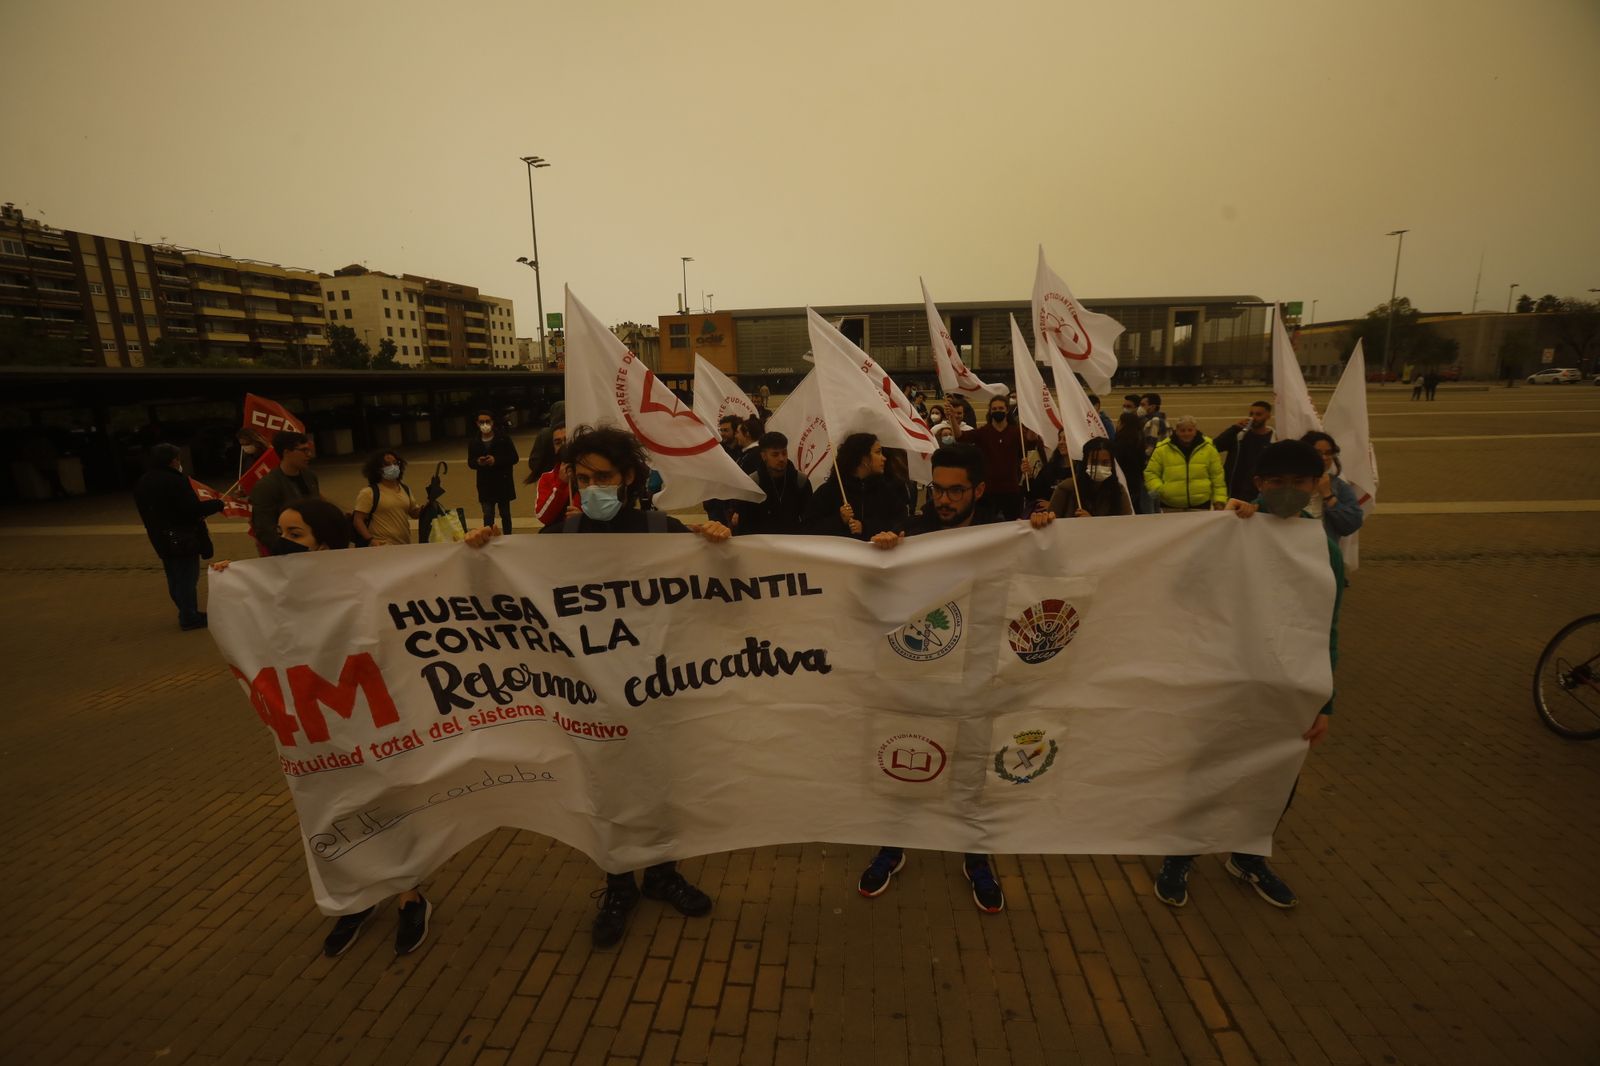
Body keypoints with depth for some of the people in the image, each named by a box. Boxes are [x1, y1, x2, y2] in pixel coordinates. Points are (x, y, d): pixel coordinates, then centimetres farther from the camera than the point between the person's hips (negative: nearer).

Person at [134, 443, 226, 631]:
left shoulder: (143, 483, 8)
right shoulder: (175, 481, -21)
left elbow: (148, 512, 16)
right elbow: (193, 509, -25)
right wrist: (218, 504, -11)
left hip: (162, 540, 9)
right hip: (183, 539, -9)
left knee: (175, 579, 16)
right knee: (187, 578, 1)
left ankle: (187, 614, 28)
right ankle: (190, 618, 7)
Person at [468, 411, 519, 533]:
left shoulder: (504, 438, -6)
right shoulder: (473, 442, 1)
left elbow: (514, 458, -7)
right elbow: (470, 462, 8)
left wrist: (496, 460, -20)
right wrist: (478, 462, -16)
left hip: (503, 483, -1)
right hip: (485, 485, 1)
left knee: (505, 514, 12)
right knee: (487, 516, -1)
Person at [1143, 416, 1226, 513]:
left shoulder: (1209, 448, 4)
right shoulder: (1162, 449, -1)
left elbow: (1217, 477, 7)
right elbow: (1151, 473, 4)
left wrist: (1219, 501, 1)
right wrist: (1157, 489, -15)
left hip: (1200, 505, 1)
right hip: (1170, 507, -1)